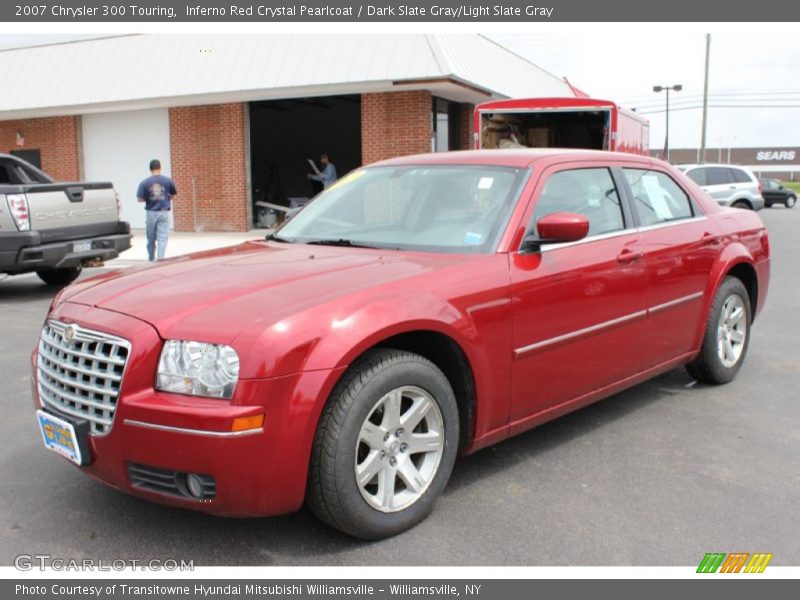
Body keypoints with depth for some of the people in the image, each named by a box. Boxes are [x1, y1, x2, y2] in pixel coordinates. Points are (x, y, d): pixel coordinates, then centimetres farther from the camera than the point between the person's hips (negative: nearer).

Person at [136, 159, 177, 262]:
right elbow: (173, 196, 6)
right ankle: (160, 259, -11)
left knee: (151, 239, 13)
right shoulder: (168, 180, -3)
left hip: (151, 213, 1)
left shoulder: (145, 183, -5)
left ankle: (151, 259, 26)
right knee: (162, 238, -1)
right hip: (164, 213, -1)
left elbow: (139, 199, -6)